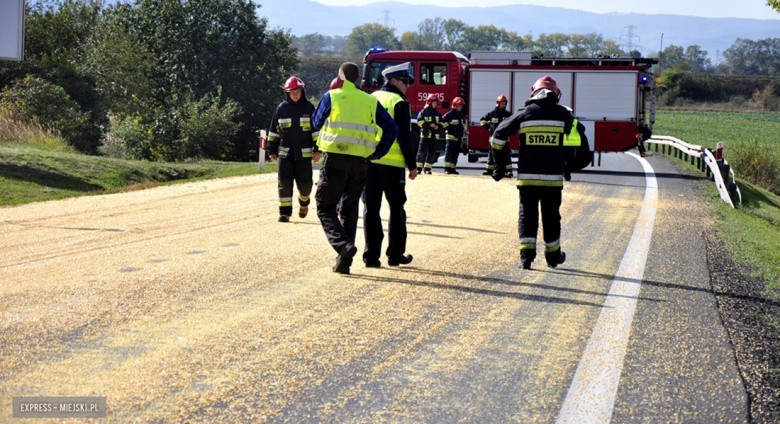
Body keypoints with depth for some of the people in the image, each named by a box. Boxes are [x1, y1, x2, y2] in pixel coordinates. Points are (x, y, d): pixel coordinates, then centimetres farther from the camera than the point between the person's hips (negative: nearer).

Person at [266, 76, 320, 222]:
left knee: (305, 183, 2)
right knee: (284, 183, -5)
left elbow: (317, 130, 3)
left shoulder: (309, 108, 1)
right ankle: (285, 212, 0)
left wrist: (317, 150, -3)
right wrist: (272, 150, 10)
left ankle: (304, 203, 33)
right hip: (285, 152, 1)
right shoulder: (282, 108, 5)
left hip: (304, 154, -1)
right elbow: (273, 131, 12)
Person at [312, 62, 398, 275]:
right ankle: (344, 262, 11)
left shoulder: (332, 96, 1)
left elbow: (317, 123, 14)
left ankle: (343, 244, -22)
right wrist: (377, 153, 8)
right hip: (360, 162, 4)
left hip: (335, 159, -3)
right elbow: (392, 128, 4)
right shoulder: (371, 101, 10)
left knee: (325, 208, 3)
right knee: (349, 211, 13)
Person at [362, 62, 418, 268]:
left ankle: (371, 255, 2)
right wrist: (412, 165, -7)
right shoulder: (399, 103, -7)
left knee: (371, 208, 5)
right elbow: (404, 137, -12)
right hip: (392, 164, -5)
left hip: (368, 162, 5)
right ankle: (395, 254, 12)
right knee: (396, 208, 8)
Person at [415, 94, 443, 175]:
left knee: (432, 152, 3)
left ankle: (427, 168, 9)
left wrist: (437, 126, -5)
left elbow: (441, 123, 18)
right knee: (422, 151, -8)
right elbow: (420, 122, -10)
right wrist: (430, 125, -16)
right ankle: (419, 167, -6)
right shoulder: (424, 111, -2)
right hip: (425, 134, -5)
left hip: (434, 135, 5)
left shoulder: (437, 113, 14)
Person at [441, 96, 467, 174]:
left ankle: (453, 168, 12)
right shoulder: (449, 114, -9)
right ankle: (447, 168, -13)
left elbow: (463, 123, 31)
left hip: (458, 137, 7)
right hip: (451, 136, -7)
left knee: (455, 153, 8)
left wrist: (463, 130, 18)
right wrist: (448, 129, -13)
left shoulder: (461, 115, 15)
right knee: (449, 152, -11)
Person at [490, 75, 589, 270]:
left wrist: (499, 161, 10)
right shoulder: (562, 114, 2)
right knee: (551, 215, 12)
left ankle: (527, 252, -5)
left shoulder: (524, 113, 1)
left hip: (527, 175, 0)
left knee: (527, 213, 8)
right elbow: (579, 135, 10)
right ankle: (553, 255, 22)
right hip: (553, 176, 0)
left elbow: (499, 134, 1)